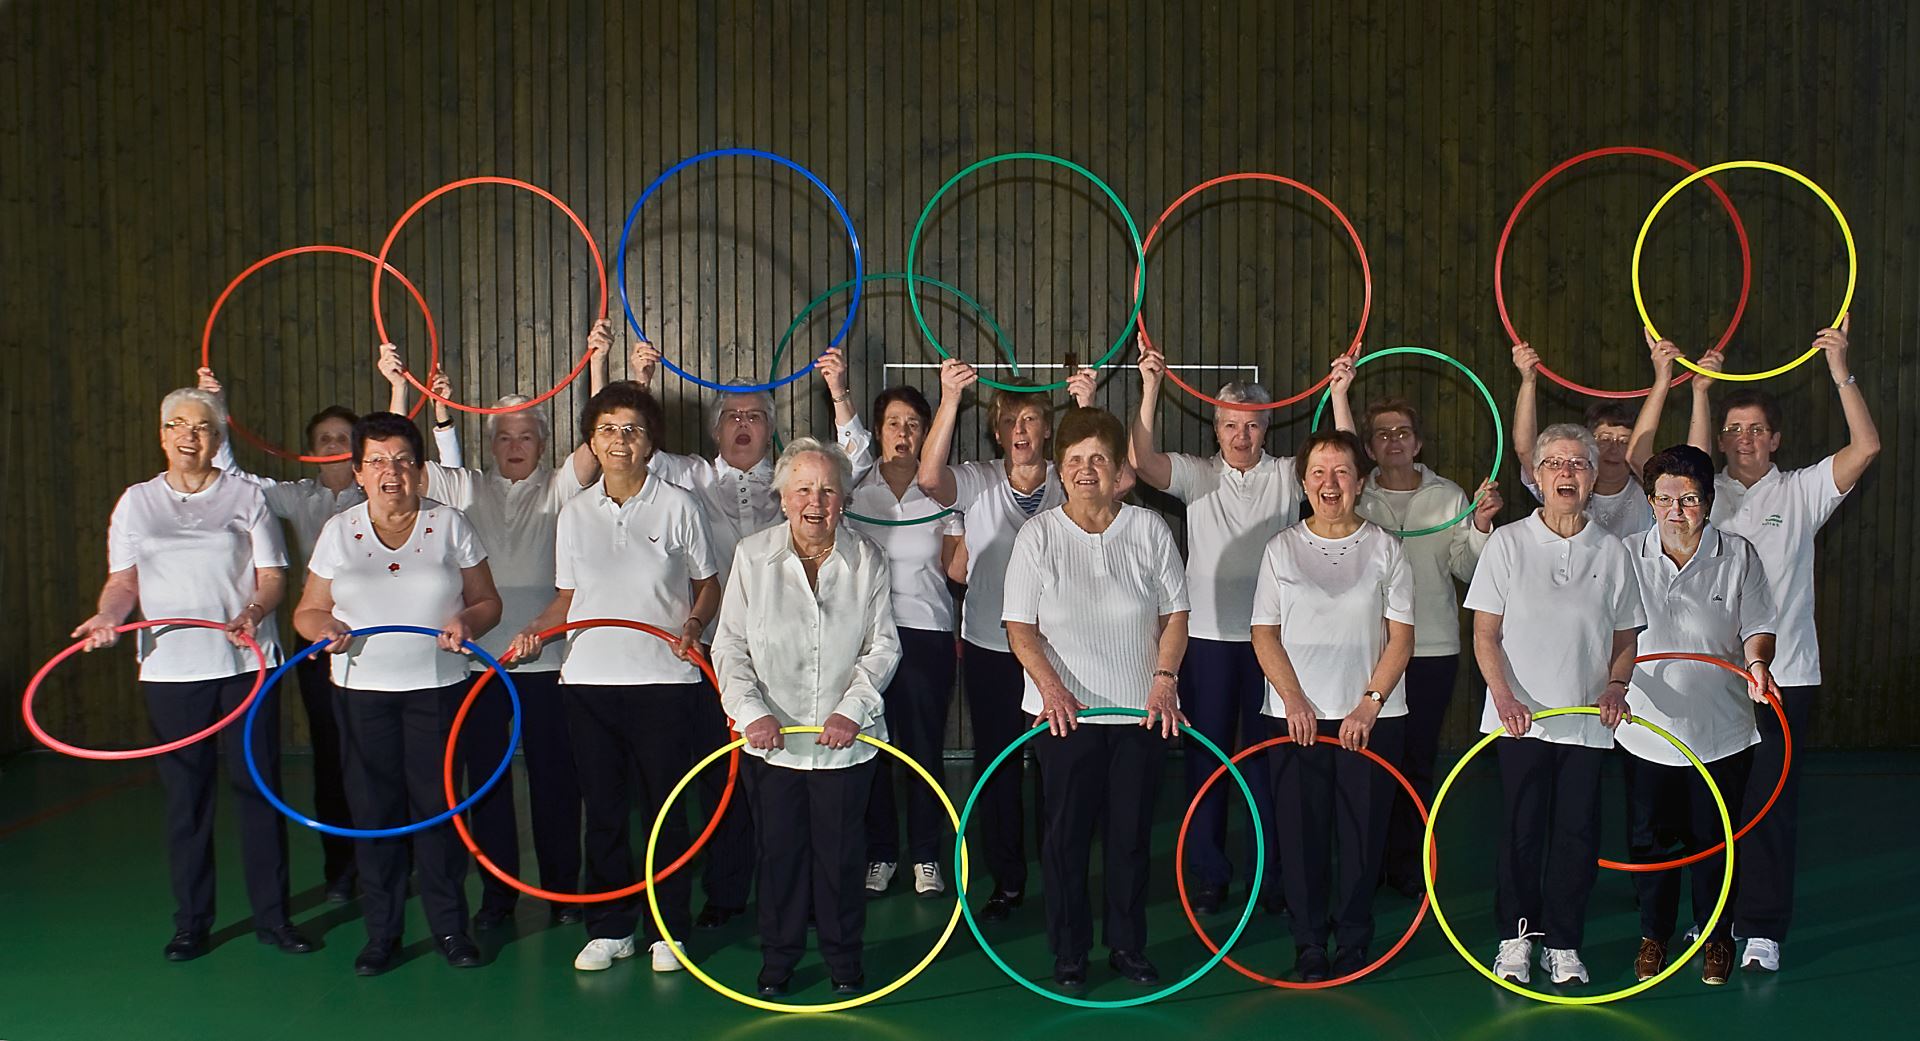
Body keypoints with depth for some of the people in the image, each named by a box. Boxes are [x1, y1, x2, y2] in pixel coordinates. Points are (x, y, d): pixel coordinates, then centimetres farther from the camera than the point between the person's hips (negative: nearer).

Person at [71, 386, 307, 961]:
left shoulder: (246, 496, 6)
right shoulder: (137, 501, 11)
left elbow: (272, 576, 2)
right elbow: (123, 579, 9)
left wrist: (252, 614, -18)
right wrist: (106, 615, -12)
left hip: (245, 662, -1)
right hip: (170, 667, 1)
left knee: (257, 786, 1)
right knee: (185, 794, 6)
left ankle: (272, 916, 10)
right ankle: (191, 921, 17)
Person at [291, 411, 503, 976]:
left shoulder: (449, 524, 3)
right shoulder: (338, 531, 6)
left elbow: (488, 601, 6)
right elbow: (307, 612, 10)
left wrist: (466, 621, -15)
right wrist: (325, 627, -12)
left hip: (438, 686, -1)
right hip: (362, 690, 1)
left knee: (438, 804, 1)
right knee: (374, 808, 4)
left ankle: (449, 927, 13)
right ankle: (381, 932, 16)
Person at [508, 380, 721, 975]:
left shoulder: (677, 506, 0)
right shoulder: (575, 513, 9)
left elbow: (708, 587, 5)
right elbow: (568, 597, 16)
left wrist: (692, 625, -14)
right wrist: (535, 630, -1)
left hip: (663, 679, -3)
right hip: (590, 679, 3)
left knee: (663, 807, 3)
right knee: (603, 808, 9)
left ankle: (669, 930, 17)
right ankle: (610, 929, 22)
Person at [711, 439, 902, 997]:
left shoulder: (866, 558, 0)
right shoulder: (752, 555, 0)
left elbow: (883, 645, 1)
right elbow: (730, 645, 0)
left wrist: (852, 709, -13)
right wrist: (751, 711, -14)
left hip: (846, 740, 0)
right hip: (772, 740, 0)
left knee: (841, 852, 8)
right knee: (778, 851, 9)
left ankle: (844, 960, 28)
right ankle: (778, 959, 28)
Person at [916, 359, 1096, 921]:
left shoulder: (1067, 485, 0)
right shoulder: (978, 481, -1)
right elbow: (929, 479, -21)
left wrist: (1086, 407, -34)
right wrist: (950, 401, -30)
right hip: (990, 648, 1)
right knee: (996, 767, 9)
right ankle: (1007, 880, 23)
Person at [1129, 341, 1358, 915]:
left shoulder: (1287, 476, 6)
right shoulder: (1197, 475, 3)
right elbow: (1141, 460, -13)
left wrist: (1338, 393, -17)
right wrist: (1152, 385, -21)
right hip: (1208, 635, 0)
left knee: (1267, 755, 6)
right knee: (1207, 754, 5)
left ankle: (1271, 873, 19)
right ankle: (1209, 874, 17)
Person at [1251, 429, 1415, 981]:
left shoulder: (1385, 548, 4)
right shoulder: (1281, 548, 6)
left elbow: (1401, 637, 1)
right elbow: (1265, 633, 4)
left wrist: (1370, 703, -9)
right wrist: (1294, 699, -7)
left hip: (1372, 716, 0)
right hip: (1297, 714, 1)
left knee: (1364, 828, 2)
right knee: (1301, 828, 1)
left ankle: (1355, 937, 17)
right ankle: (1309, 941, 14)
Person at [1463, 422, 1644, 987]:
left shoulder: (1612, 552, 5)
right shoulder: (1508, 542, 0)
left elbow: (1626, 639, 12)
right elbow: (1484, 633, -1)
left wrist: (1615, 685, -8)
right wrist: (1504, 695, -15)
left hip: (1588, 718, 2)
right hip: (1520, 717, -1)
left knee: (1577, 831, 4)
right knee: (1521, 828, 2)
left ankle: (1563, 944, 17)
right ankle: (1517, 935, 17)